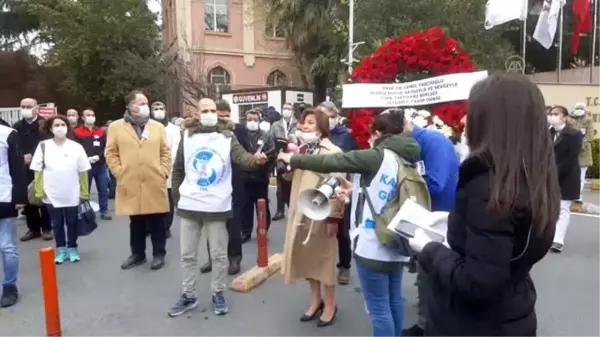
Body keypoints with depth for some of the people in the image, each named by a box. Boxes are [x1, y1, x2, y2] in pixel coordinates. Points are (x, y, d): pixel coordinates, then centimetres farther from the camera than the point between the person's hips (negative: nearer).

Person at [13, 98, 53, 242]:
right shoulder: (17, 126, 10)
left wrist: (32, 156, -16)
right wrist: (22, 158, -12)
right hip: (24, 168, 4)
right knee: (28, 199, 7)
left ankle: (47, 228, 13)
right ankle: (33, 228, 18)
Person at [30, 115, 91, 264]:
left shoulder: (76, 147, -4)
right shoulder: (43, 146, -3)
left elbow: (83, 172, -1)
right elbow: (38, 171, 0)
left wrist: (85, 193, -1)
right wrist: (39, 192, -5)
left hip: (72, 195, 0)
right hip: (52, 195, 0)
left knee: (72, 223, 11)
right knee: (57, 224, 12)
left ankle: (72, 248, 27)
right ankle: (60, 249, 26)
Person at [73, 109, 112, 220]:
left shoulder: (101, 132, 11)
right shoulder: (77, 132, 0)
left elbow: (106, 147, 4)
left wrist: (98, 156, -13)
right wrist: (86, 159, -20)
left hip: (100, 165, 3)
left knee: (103, 190, 6)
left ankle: (104, 211, 15)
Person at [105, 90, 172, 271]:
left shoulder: (158, 127, 9)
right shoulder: (116, 127, 4)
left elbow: (165, 152, 8)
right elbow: (111, 154, 4)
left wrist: (163, 172, -1)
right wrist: (119, 173, -5)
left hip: (155, 184, 1)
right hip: (130, 185, 0)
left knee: (157, 222, 6)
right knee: (135, 223, 12)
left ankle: (159, 254, 19)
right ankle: (137, 254, 26)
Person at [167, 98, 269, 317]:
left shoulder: (227, 137, -1)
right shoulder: (187, 137, 6)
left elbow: (241, 157, -17)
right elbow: (178, 169, 12)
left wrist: (256, 159, -39)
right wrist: (176, 196, 9)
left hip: (217, 206, -2)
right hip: (189, 205, 2)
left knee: (218, 254, 7)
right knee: (187, 254, 11)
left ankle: (218, 293, 24)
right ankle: (188, 295, 26)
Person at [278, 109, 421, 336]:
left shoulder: (376, 157, -14)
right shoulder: (407, 159, 8)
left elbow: (330, 162, -14)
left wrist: (293, 159, -4)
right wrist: (356, 190, 18)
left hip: (373, 246, -8)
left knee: (379, 308, 2)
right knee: (394, 301, 19)